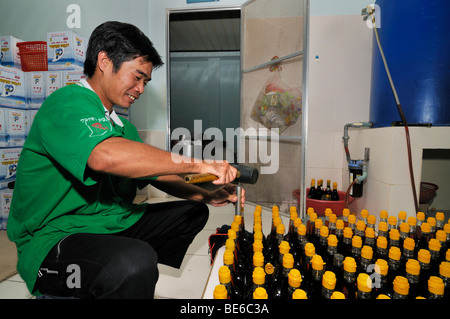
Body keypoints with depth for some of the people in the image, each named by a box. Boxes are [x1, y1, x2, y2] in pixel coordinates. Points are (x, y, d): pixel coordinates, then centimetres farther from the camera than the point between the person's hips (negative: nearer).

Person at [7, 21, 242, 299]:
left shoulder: (123, 126, 14)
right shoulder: (69, 102, -15)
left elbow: (155, 174, 15)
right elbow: (106, 156, -37)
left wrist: (206, 195, 0)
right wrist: (200, 165, -31)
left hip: (110, 225, 9)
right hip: (53, 238, -9)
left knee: (194, 211, 13)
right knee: (135, 260, -39)